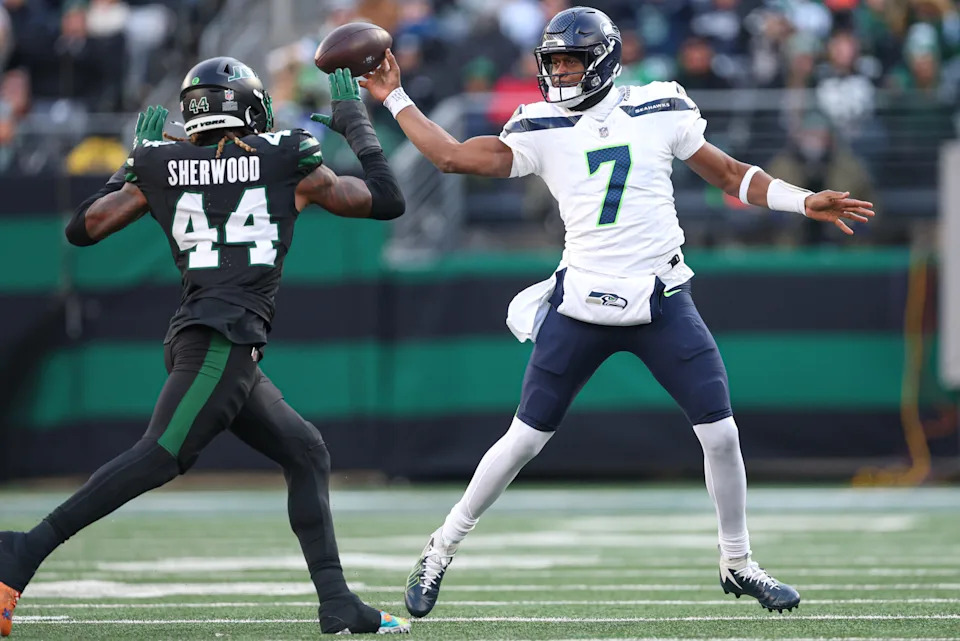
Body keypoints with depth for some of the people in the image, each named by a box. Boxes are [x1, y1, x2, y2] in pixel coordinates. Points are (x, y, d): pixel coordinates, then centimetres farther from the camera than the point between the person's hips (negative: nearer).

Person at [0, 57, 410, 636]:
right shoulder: (288, 161, 4)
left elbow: (82, 228, 21)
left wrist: (130, 166, 30)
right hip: (228, 334, -7)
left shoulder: (162, 167, 13)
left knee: (307, 454, 13)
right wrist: (358, 127, 25)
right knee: (161, 456, -16)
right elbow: (388, 201, 13)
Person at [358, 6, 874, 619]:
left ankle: (738, 564, 15)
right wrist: (395, 100, 0)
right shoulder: (542, 131, 3)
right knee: (525, 439, 1)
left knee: (721, 434, -3)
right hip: (582, 306, 0)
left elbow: (729, 172, 9)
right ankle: (442, 549, 15)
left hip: (662, 303, 0)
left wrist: (803, 201, 0)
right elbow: (452, 156, 1)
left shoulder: (659, 113, 2)